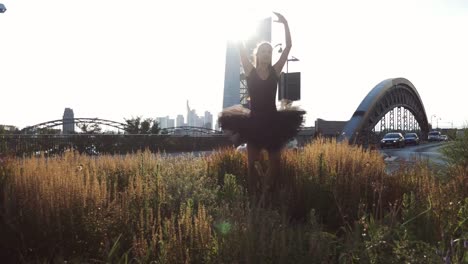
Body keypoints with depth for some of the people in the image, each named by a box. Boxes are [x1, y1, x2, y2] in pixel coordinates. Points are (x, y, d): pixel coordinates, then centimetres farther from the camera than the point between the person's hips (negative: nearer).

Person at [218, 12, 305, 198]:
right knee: (252, 165, 3)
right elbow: (242, 48, -7)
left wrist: (285, 24, -6)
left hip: (273, 122, 2)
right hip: (254, 123, -2)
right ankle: (253, 198, 12)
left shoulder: (275, 71, 3)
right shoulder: (250, 71, -1)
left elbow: (288, 46, -1)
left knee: (275, 165, 6)